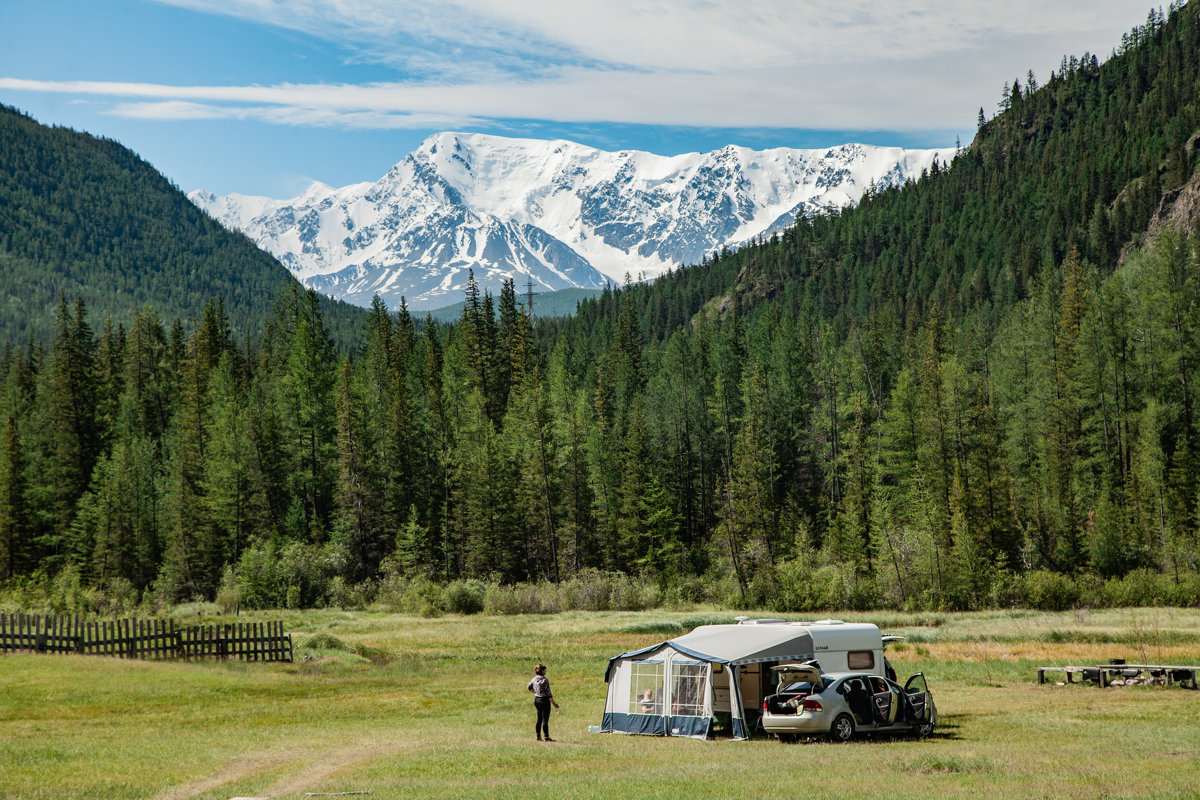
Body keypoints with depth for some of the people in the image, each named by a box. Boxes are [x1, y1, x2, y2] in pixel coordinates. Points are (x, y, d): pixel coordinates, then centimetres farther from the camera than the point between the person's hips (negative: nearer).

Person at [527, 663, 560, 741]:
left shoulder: (534, 679, 3)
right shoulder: (545, 680, -19)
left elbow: (529, 687, 20)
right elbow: (548, 693, -17)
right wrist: (554, 703, -10)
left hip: (536, 699, 7)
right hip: (544, 700, -7)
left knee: (539, 719, 14)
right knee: (545, 720, -1)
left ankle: (538, 736, 16)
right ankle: (546, 737, 2)